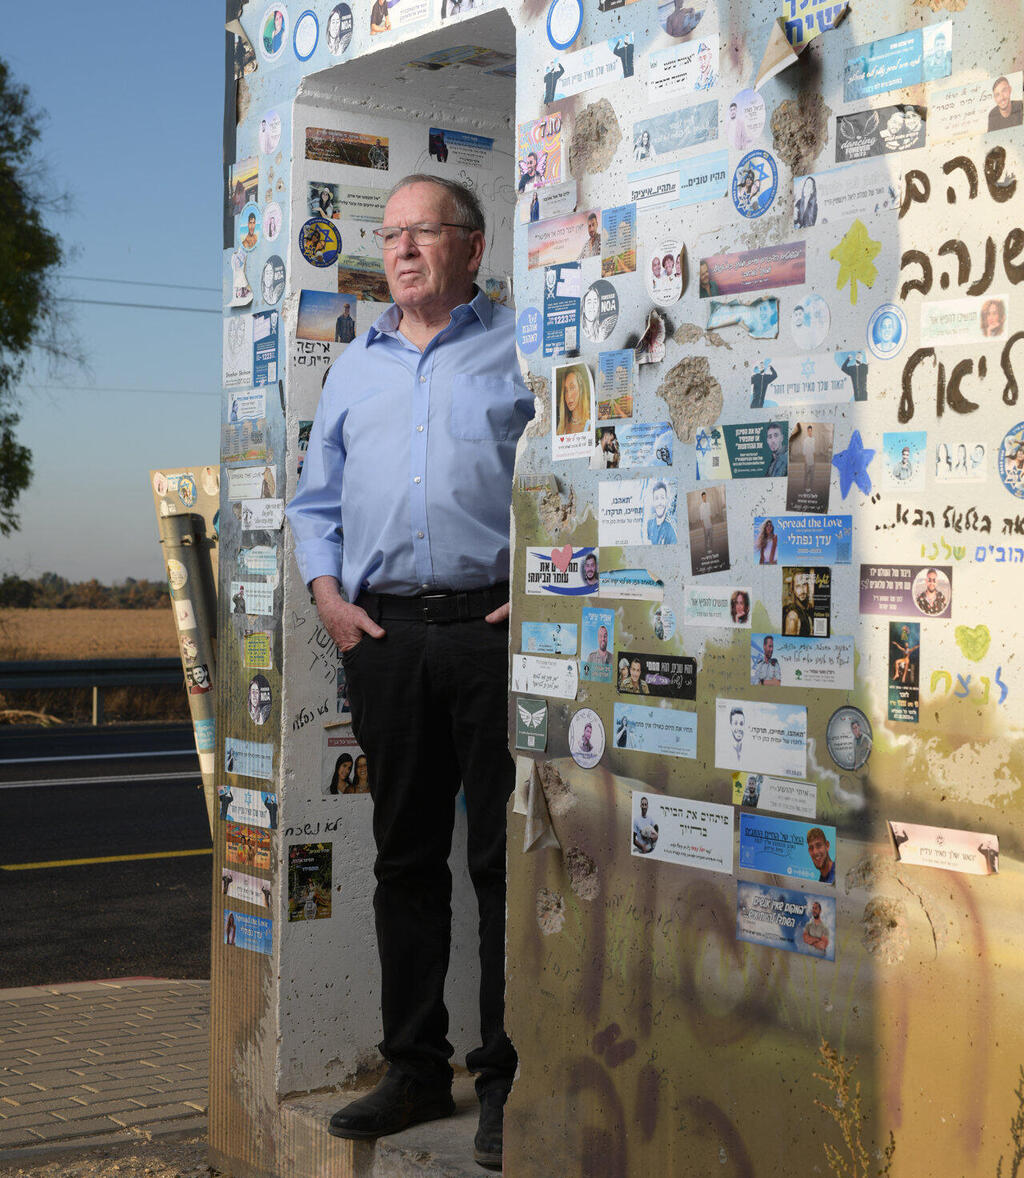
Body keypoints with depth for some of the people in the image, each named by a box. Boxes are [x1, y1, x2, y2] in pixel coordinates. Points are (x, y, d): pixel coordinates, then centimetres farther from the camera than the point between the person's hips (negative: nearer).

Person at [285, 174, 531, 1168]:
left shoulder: (520, 350, 5)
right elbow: (314, 500, 22)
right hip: (384, 635, 5)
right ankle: (415, 1070, 18)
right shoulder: (355, 366, 19)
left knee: (503, 858, -3)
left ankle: (508, 1081, 5)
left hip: (493, 628, -4)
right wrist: (328, 594, 6)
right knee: (405, 857, 9)